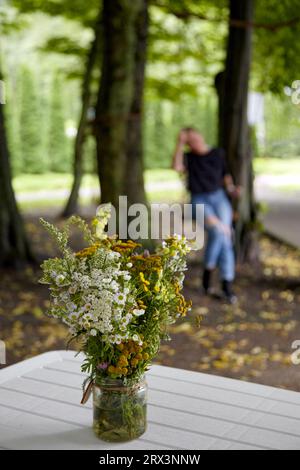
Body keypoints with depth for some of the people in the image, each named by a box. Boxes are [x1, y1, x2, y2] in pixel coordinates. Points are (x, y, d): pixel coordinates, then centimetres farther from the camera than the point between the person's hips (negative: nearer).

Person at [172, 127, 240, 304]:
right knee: (218, 230, -29)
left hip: (219, 197, 2)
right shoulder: (189, 157, 6)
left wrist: (231, 188, 5)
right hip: (200, 201, -2)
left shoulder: (218, 153, 11)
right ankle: (208, 269, -8)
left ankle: (227, 284, -19)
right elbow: (177, 167, -16)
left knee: (225, 236, -20)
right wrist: (180, 143, -13)